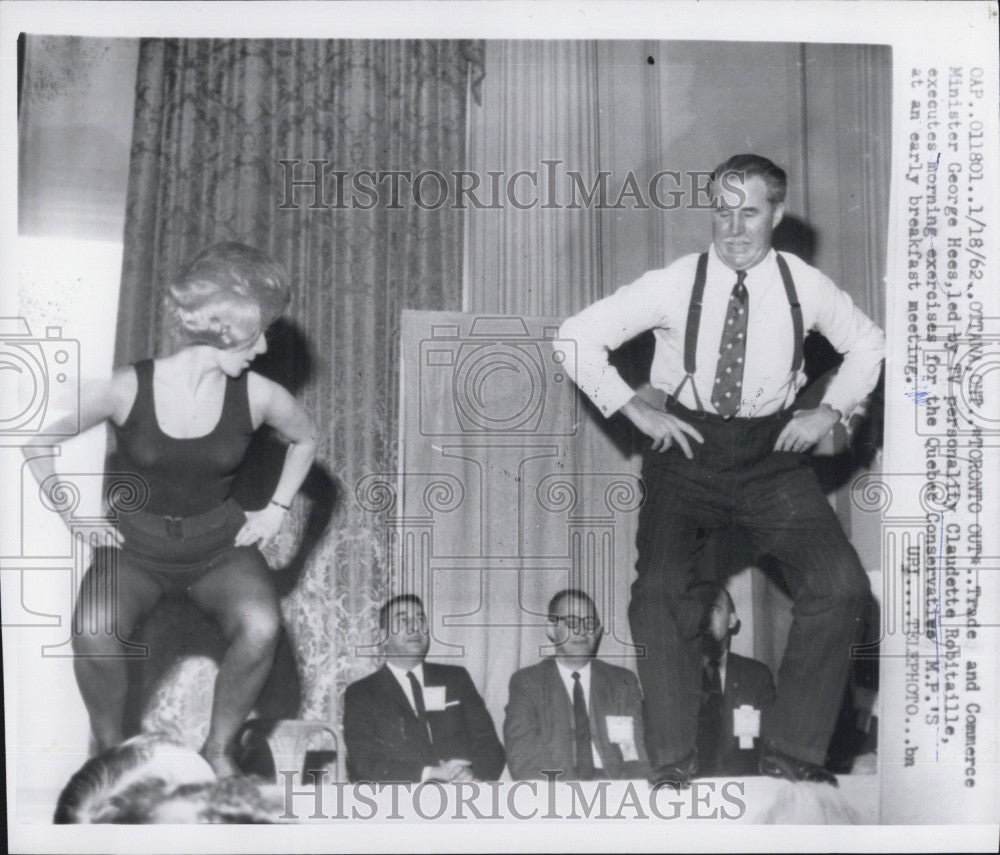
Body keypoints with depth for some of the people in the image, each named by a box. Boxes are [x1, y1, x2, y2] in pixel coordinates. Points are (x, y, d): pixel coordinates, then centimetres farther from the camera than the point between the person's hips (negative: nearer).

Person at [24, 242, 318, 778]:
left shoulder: (256, 396, -9)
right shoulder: (128, 389, -15)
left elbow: (305, 439, 14)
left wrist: (277, 509, 7)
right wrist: (70, 510, -5)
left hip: (220, 544, 1)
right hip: (135, 545, -1)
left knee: (261, 627, -30)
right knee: (92, 628, -32)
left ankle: (217, 749, -5)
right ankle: (109, 750, -4)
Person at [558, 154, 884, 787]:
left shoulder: (806, 287, 0)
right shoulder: (673, 286, -6)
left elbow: (868, 343, 19)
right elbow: (575, 338, -1)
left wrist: (830, 411, 5)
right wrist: (635, 410, -5)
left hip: (773, 455, 2)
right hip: (687, 450, -1)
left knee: (842, 586, -15)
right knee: (661, 590, -21)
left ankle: (794, 754, -2)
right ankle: (674, 764, -7)